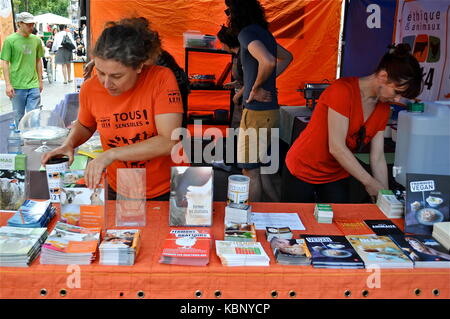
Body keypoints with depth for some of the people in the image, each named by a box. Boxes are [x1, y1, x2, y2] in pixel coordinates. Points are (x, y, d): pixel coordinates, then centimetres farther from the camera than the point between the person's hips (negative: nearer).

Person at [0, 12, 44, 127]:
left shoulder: (36, 40, 7)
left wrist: (40, 81, 15)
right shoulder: (10, 40, -4)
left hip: (34, 85, 3)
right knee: (19, 116, 9)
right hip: (17, 86, -2)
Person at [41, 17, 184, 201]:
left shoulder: (161, 78, -22)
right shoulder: (90, 89, -11)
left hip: (168, 190, -4)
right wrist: (69, 144, -10)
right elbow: (84, 125, 12)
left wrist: (112, 154, -29)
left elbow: (170, 141, -28)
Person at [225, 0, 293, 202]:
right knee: (259, 168, 18)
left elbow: (268, 62, -32)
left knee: (251, 171, 2)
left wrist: (257, 87, -16)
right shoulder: (263, 32, 14)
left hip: (257, 112, -9)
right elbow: (287, 57, 30)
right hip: (270, 110, 9)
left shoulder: (247, 33, -14)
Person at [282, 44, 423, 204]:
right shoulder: (343, 90, -23)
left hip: (337, 177, 6)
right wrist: (369, 183, -23)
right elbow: (336, 147, -26)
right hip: (303, 171, -6)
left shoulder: (383, 109, -2)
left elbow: (377, 158, -1)